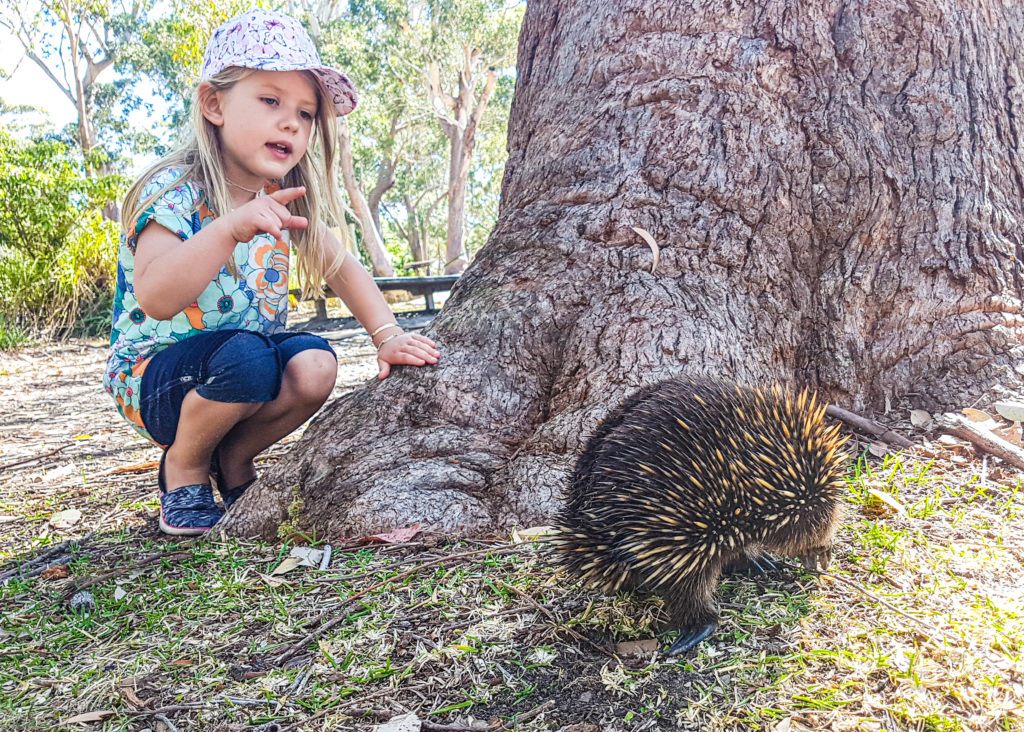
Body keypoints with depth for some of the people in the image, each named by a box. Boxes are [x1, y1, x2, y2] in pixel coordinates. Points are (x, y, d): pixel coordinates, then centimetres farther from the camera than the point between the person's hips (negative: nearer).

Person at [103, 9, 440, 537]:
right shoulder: (174, 193, -21)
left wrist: (387, 336, -8)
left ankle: (234, 459, 4)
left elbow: (341, 267, 6)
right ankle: (184, 466, -4)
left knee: (314, 366, -25)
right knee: (247, 357, -35)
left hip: (249, 364, 5)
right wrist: (229, 228, -48)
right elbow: (155, 300, -36)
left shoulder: (286, 197, -1)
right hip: (154, 376, -5)